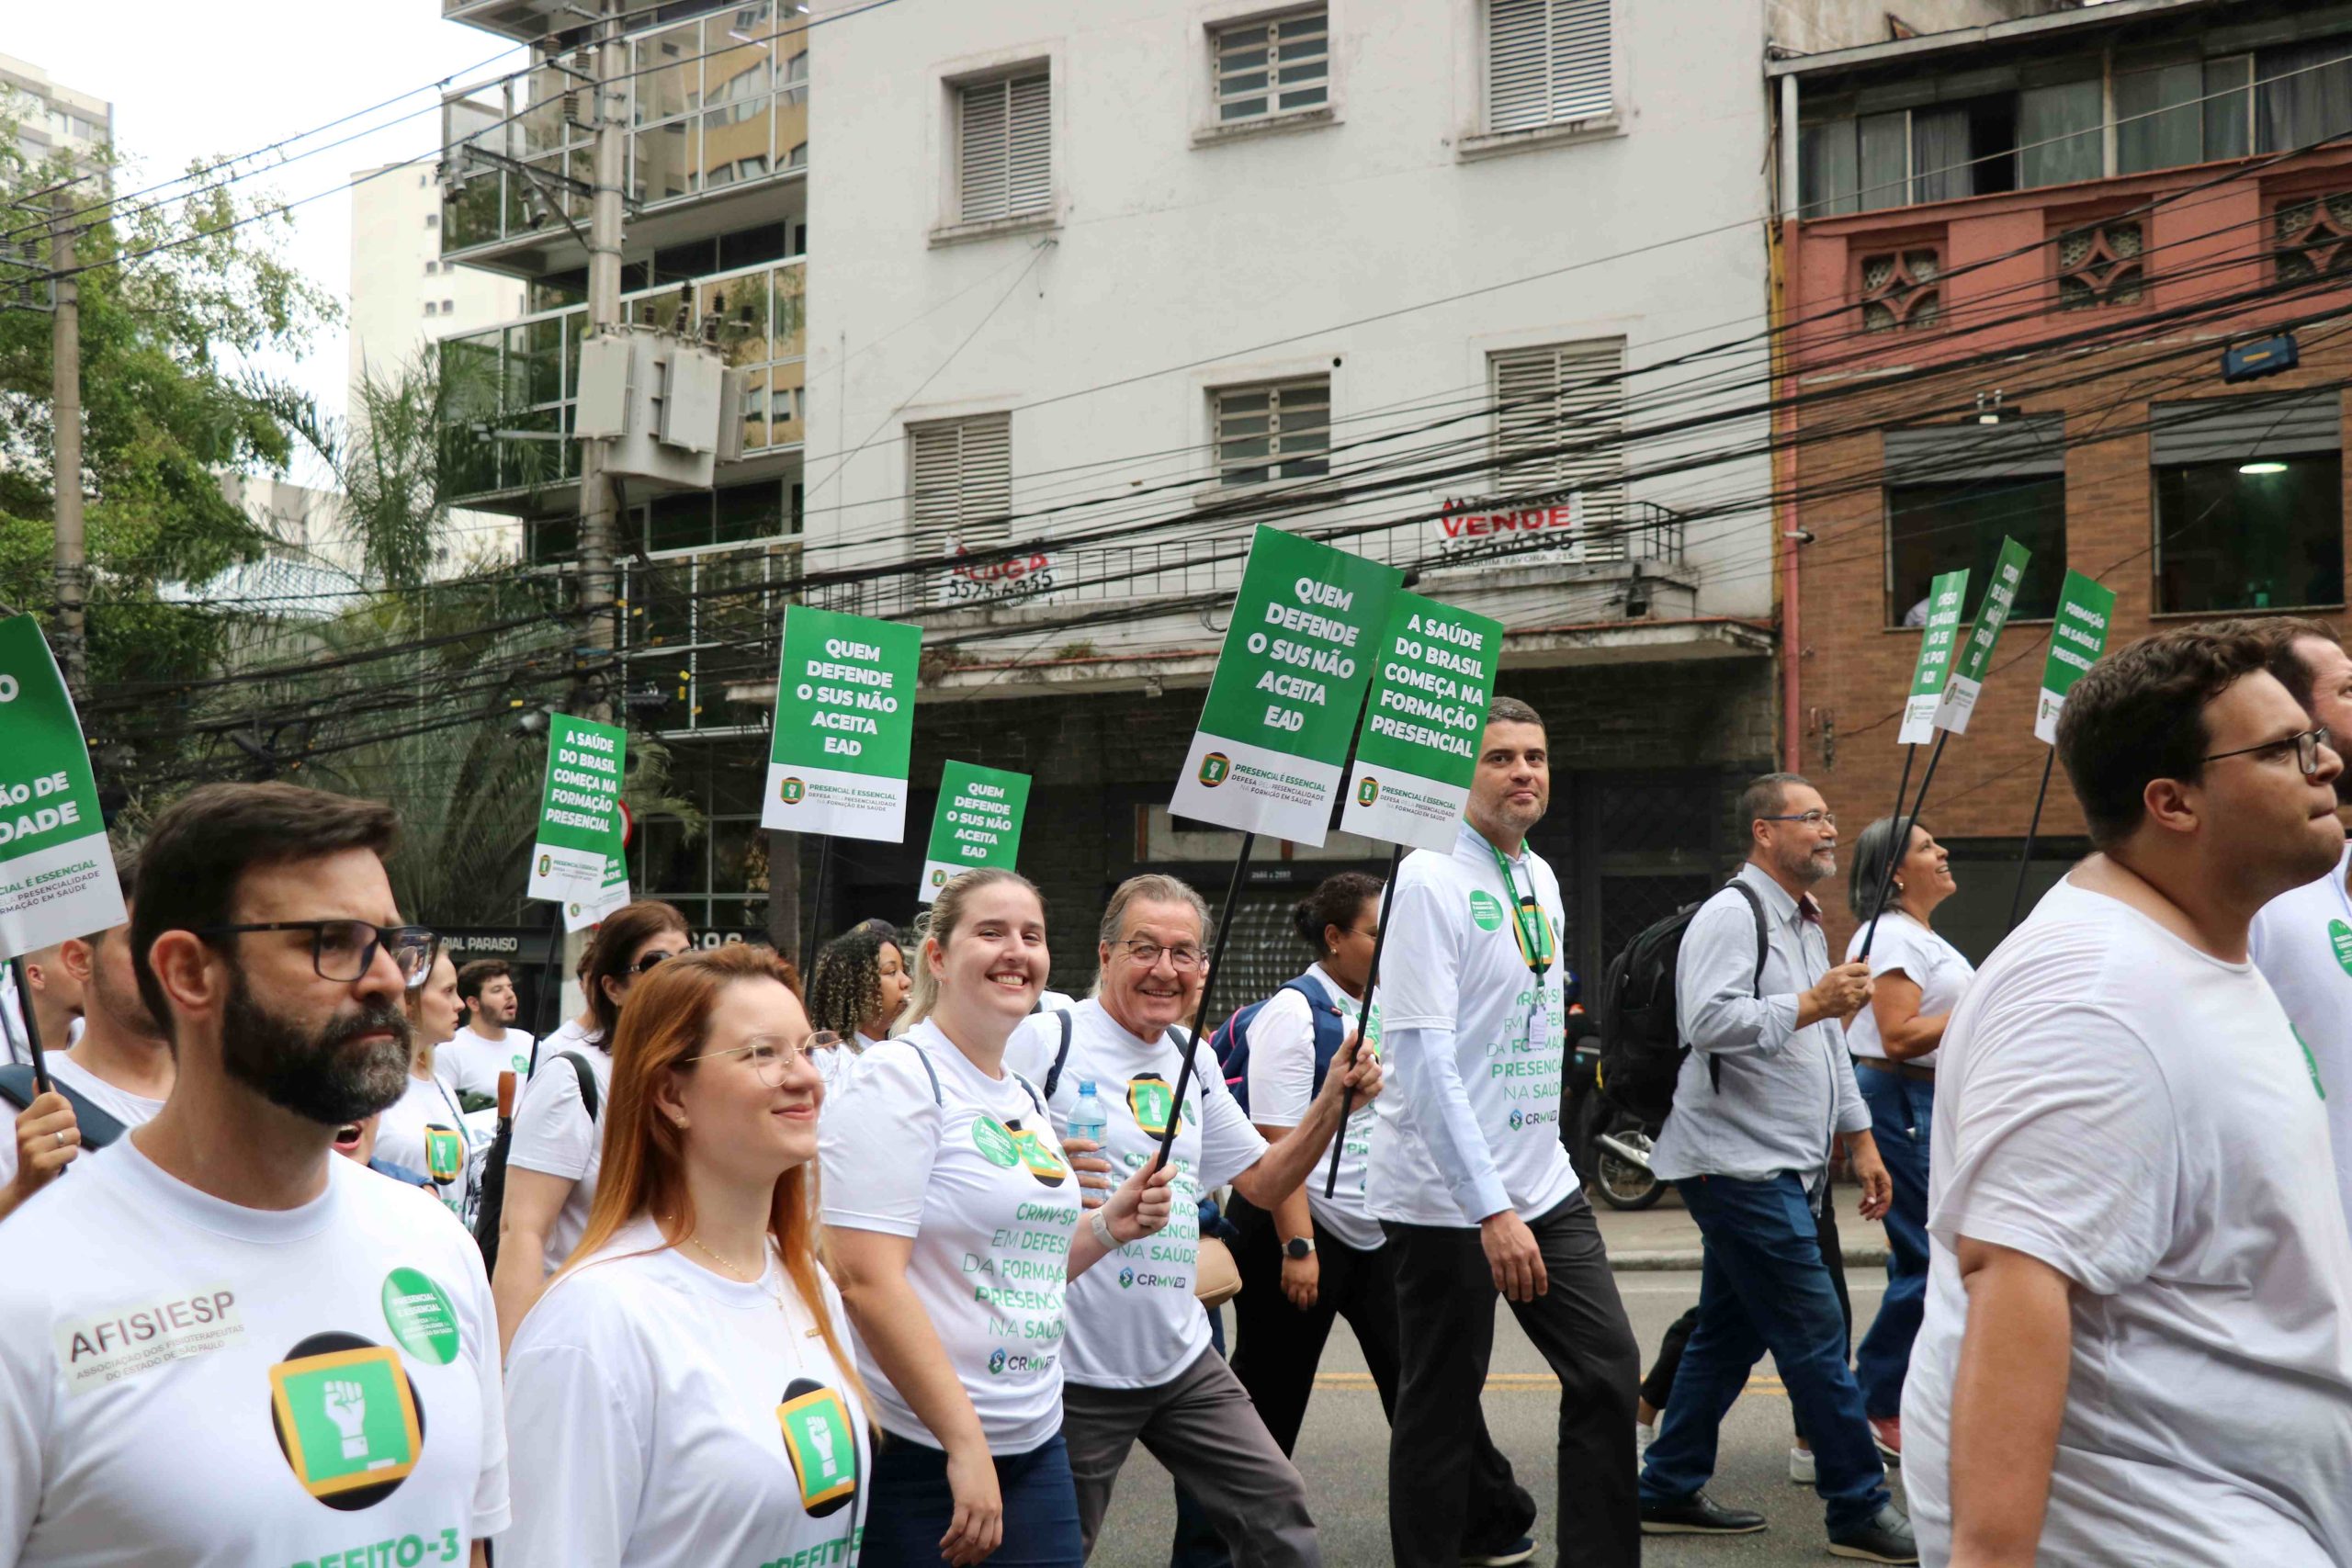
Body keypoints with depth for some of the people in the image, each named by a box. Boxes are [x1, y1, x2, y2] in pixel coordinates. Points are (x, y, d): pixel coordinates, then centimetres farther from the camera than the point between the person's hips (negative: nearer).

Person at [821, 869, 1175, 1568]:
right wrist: (966, 1444, -21)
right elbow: (867, 1281, -20)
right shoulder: (898, 1077, -12)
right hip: (916, 1452, -7)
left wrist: (1109, 1227, 3)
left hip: (1036, 1443, 7)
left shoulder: (1026, 1098, 11)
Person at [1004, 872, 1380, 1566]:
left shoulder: (1194, 1059, 10)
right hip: (1073, 1374, -6)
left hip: (1182, 1361, 6)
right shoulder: (1046, 1041, -11)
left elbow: (1263, 1182, 14)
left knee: (1276, 1507, 9)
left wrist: (1333, 1100, 2)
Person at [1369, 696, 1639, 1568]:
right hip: (1447, 1195, -7)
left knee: (1608, 1373, 5)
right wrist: (1491, 1209, -25)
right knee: (1441, 1407, 5)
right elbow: (1424, 1059, -21)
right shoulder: (1430, 881, -14)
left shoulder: (1541, 880, 11)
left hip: (1544, 1180, 7)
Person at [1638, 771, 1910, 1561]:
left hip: (1781, 1169, 10)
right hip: (1740, 1163, -10)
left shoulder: (1805, 925, 21)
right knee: (1816, 1336, -7)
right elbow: (1708, 1022, -24)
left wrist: (1859, 1138, 22)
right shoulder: (1731, 915, -11)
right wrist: (1808, 1006, -23)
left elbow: (1828, 1043, 26)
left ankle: (1669, 1492, 21)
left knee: (1730, 1334, 13)